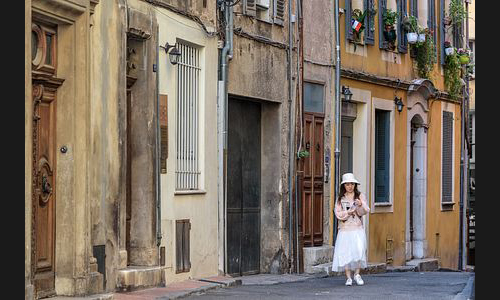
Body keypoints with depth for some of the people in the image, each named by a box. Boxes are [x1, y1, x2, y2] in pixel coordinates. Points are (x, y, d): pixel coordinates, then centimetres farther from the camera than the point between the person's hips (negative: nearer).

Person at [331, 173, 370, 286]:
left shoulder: (360, 196, 7)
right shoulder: (340, 199, 9)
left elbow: (365, 211, -3)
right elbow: (338, 214, 2)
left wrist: (360, 205, -22)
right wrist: (348, 212, -12)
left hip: (357, 229, -1)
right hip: (345, 229, 1)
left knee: (359, 250, -14)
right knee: (345, 252, -5)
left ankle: (357, 274, 2)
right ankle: (348, 277, 2)